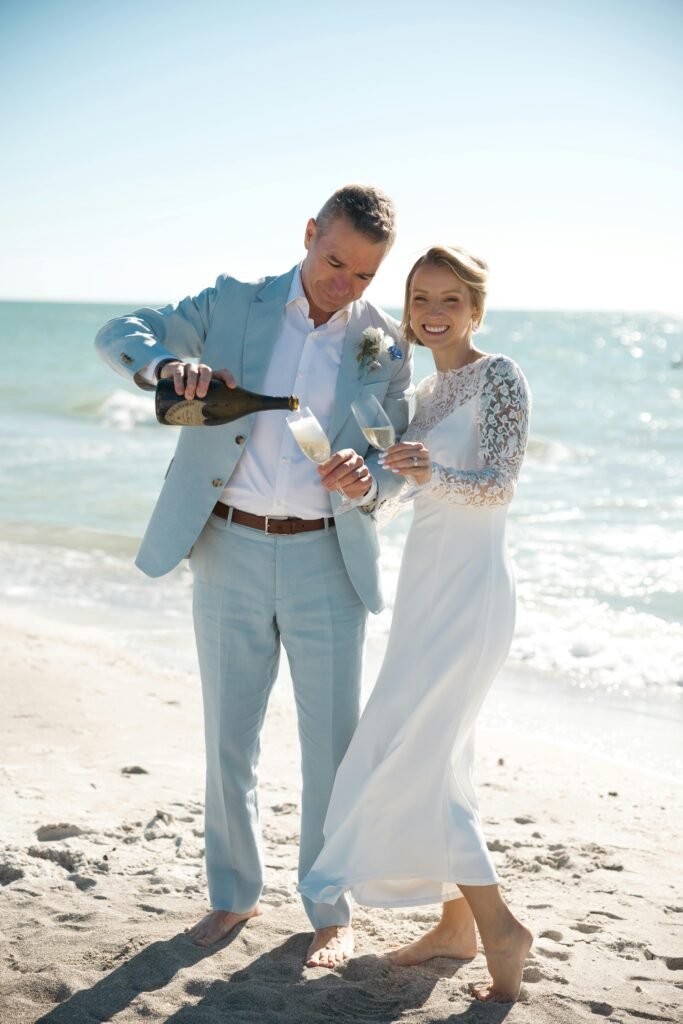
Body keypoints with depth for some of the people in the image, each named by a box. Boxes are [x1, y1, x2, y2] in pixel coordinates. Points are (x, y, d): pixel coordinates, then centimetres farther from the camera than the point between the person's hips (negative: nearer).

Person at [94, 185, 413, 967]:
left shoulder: (384, 348, 2)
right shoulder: (235, 305, 0)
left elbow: (393, 471, 2)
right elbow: (118, 335, -2)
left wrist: (365, 480, -23)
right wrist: (171, 363, -25)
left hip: (326, 561, 0)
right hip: (230, 552, 1)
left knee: (331, 746, 4)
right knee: (228, 739, 10)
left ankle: (332, 911, 22)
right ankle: (235, 894, 29)